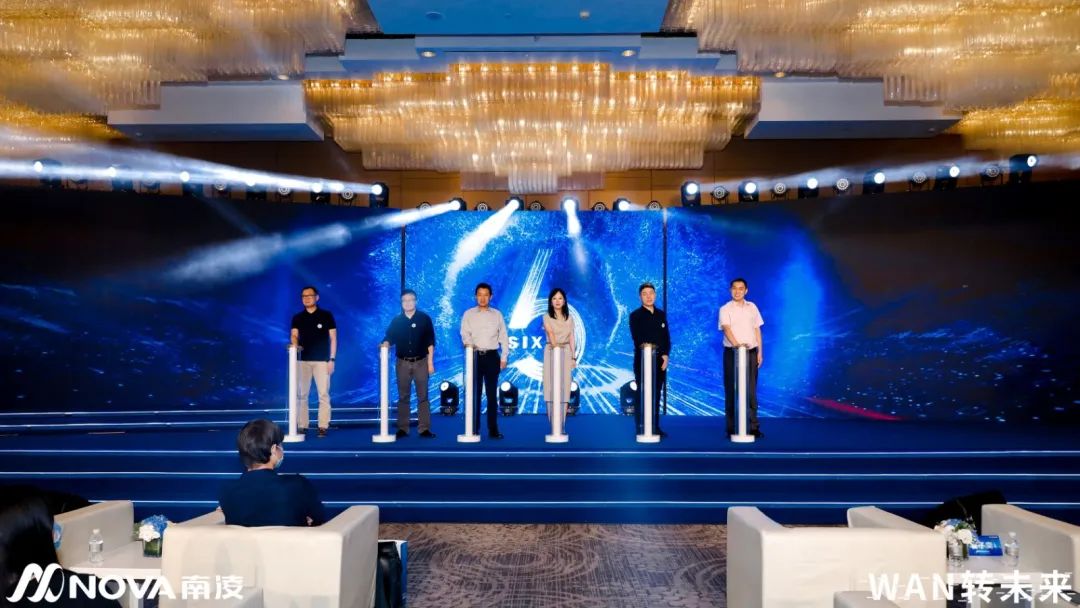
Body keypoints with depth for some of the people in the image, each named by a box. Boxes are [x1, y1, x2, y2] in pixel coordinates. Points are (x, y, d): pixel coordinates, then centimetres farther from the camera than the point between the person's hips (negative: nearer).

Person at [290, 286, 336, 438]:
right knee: (301, 394, 3)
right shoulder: (297, 317, 9)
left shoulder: (326, 315, 3)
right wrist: (295, 344, -25)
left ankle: (323, 426, 0)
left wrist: (332, 359, -5)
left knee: (323, 394, -3)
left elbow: (333, 338, 2)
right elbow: (294, 335, -1)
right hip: (303, 360, 2)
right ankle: (302, 425, 9)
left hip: (322, 360, -2)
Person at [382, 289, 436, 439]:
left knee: (422, 396, -2)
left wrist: (430, 362, -3)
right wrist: (385, 344, -20)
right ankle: (402, 428, 9)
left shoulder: (424, 319, 3)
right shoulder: (396, 321, 7)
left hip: (421, 362, -2)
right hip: (402, 363, 2)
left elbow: (430, 342, 1)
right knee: (403, 397, 5)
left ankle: (424, 428, -1)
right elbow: (389, 338, 3)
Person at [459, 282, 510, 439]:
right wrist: (470, 344, -26)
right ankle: (474, 428, 5)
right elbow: (465, 334, -5)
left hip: (492, 356, 1)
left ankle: (493, 429, 4)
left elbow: (503, 337, 10)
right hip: (475, 356, -1)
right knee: (474, 393, 0)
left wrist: (504, 358, 2)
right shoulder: (468, 314, 7)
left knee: (492, 393, 2)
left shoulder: (497, 314, 11)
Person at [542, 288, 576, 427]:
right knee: (551, 386, -4)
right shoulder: (547, 317, 2)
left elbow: (571, 339, 11)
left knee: (564, 387, 0)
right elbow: (550, 332, -15)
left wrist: (574, 357, 5)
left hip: (566, 353, 2)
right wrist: (555, 345, -31)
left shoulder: (569, 319, 12)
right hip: (551, 352, -2)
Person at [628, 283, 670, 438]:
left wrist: (665, 355, -3)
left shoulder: (661, 314, 14)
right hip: (643, 361, -4)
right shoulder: (635, 316, 0)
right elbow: (637, 339, -9)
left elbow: (667, 337, 11)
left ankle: (655, 428, 13)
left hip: (660, 361, 4)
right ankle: (642, 429, -3)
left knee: (656, 395, 7)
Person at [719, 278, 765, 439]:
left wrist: (760, 352, 9)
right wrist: (736, 344, -35)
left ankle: (753, 427, 7)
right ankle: (732, 428, 5)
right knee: (732, 391, 0)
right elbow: (726, 328, -17)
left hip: (751, 352, 3)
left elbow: (757, 330, 14)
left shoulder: (752, 307, 11)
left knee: (751, 391, 3)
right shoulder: (725, 309, -1)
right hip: (732, 353, -3)